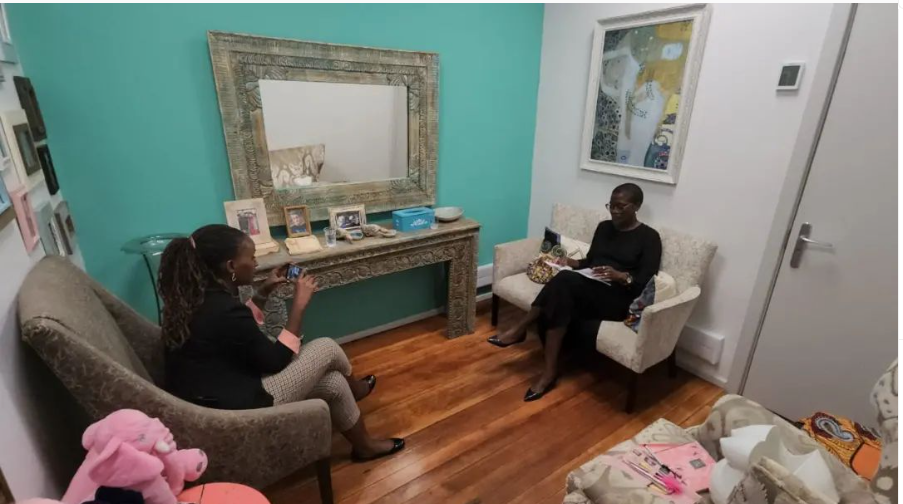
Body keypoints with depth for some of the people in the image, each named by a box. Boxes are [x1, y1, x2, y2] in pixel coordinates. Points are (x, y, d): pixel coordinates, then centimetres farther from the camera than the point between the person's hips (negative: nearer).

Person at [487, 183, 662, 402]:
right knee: (561, 303, -32)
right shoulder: (604, 227, 17)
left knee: (565, 281, -33)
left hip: (617, 299, -5)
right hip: (586, 291, 6)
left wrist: (621, 276, -26)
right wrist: (571, 262, -1)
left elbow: (646, 283, -7)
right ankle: (550, 370, -28)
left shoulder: (649, 237, 0)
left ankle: (520, 328, -24)